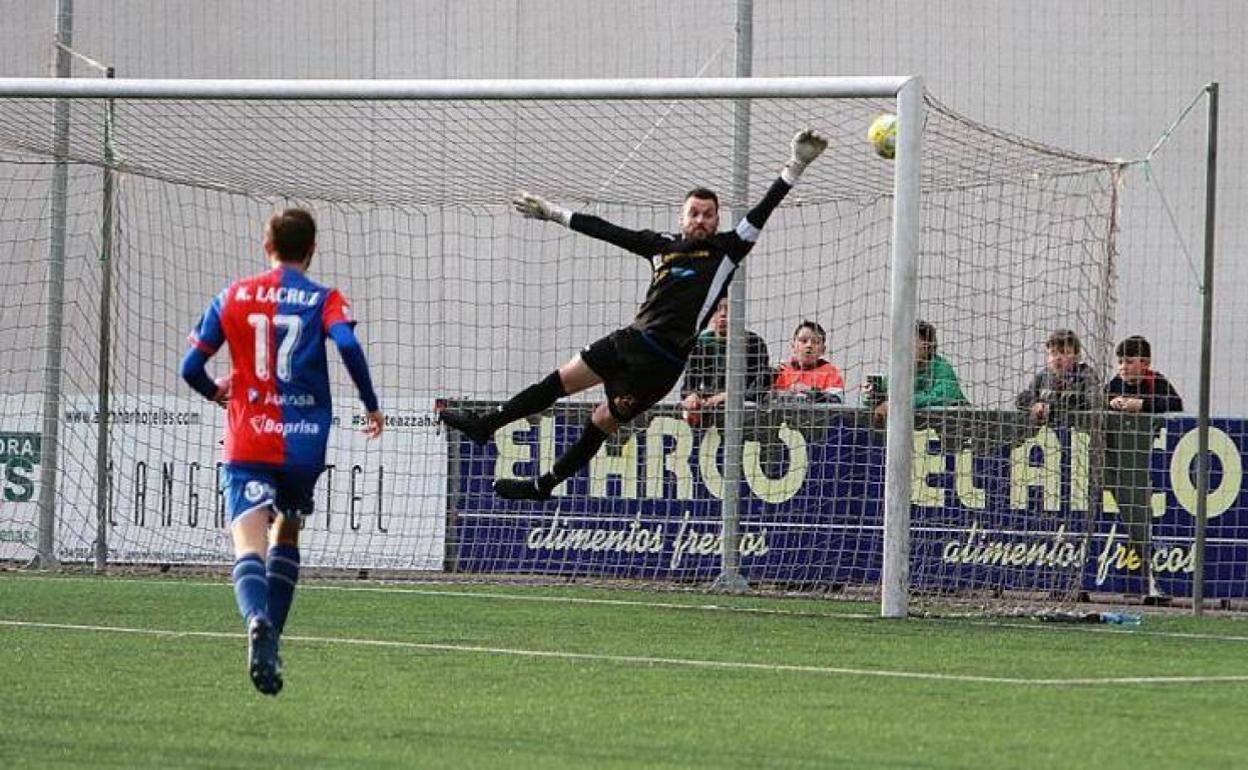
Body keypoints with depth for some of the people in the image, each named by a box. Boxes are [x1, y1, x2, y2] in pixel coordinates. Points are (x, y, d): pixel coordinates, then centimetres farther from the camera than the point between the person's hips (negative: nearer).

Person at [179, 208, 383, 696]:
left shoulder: (234, 297, 8)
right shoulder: (324, 300, 2)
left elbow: (191, 367, 7)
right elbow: (347, 344, -18)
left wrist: (215, 393, 29)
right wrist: (371, 405, -4)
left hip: (247, 443, -1)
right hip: (304, 444, 1)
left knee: (249, 546, -13)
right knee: (286, 535, 25)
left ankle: (258, 621, -43)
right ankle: (270, 640, 21)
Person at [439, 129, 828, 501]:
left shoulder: (725, 250, -1)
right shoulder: (662, 245, 12)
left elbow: (760, 214, -8)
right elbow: (607, 231, 17)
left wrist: (796, 166, -18)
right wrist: (552, 213, 22)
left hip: (662, 359, -5)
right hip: (631, 338, 5)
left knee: (602, 422, 3)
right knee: (562, 379, 10)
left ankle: (543, 485, 16)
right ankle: (486, 424, 23)